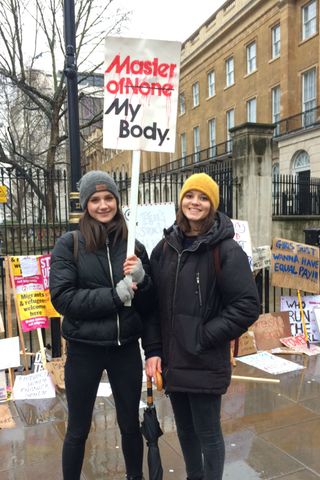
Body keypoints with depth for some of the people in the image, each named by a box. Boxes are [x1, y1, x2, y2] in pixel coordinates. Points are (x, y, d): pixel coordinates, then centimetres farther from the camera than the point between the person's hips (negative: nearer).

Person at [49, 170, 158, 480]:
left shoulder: (133, 246, 0)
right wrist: (114, 295, -20)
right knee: (78, 429, 14)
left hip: (126, 348, 3)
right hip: (84, 349, -2)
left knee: (130, 424, 18)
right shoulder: (69, 245, -7)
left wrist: (140, 279, -17)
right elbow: (61, 298, -14)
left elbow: (148, 305, 4)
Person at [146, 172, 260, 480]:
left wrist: (204, 337, -15)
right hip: (172, 361, 5)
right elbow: (155, 302, 7)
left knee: (208, 434, 10)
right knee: (185, 430, 21)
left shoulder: (226, 250, -12)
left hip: (205, 363, -5)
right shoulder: (166, 247, 4)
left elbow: (247, 306, -14)